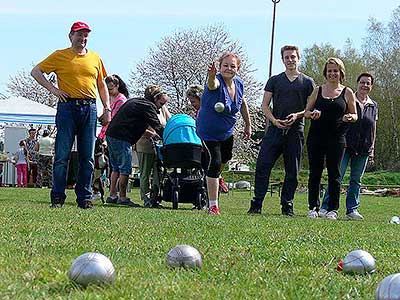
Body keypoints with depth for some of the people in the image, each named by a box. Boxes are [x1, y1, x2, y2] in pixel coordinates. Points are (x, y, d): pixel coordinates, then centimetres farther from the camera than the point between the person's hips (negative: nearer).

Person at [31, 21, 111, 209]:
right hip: (67, 107, -3)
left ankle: (84, 197, 9)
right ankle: (57, 197, 2)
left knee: (87, 157, 3)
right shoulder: (60, 56, 6)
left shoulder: (95, 58, 16)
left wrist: (107, 109, 12)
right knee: (62, 155, -4)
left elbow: (102, 85, 21)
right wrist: (52, 89, -4)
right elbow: (36, 71, 6)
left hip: (89, 108, 3)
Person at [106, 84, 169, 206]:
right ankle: (122, 198, -1)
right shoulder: (148, 106, -8)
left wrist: (145, 132, 19)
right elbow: (157, 127, -14)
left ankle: (112, 195, 18)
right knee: (125, 169, -4)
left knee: (116, 167, 16)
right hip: (121, 138, -10)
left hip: (111, 134, 10)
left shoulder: (135, 101, 21)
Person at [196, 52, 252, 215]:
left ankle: (215, 177, 61)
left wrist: (248, 125, 16)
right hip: (209, 132, -7)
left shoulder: (238, 83, -9)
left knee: (225, 158, 28)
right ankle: (213, 206, -5)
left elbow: (242, 103, 10)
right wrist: (211, 75, -79)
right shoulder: (217, 82, -29)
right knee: (215, 162, -14)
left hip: (227, 132, 7)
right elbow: (212, 84, -55)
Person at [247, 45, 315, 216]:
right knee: (262, 166, -8)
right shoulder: (274, 80, 13)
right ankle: (256, 205, -5)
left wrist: (297, 115, -12)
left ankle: (287, 206, 12)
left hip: (295, 131, 0)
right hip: (275, 129, 1)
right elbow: (265, 105, 8)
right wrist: (274, 120, -10)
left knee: (292, 171, 3)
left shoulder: (307, 82, 9)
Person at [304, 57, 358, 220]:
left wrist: (350, 117, -13)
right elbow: (306, 112, 12)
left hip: (337, 138, -1)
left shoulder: (347, 93, 6)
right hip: (316, 138, 1)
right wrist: (312, 114, -11)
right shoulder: (318, 90, 9)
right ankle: (313, 208, 11)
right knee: (315, 173, 3)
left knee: (334, 174, -1)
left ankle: (333, 209, 6)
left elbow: (354, 115, 10)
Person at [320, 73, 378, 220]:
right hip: (345, 146, -4)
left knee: (356, 180, 8)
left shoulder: (373, 106, 13)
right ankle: (325, 207, -5)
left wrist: (372, 147, 11)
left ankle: (352, 210, 12)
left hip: (363, 150, 4)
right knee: (337, 176, -7)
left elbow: (373, 129, 16)